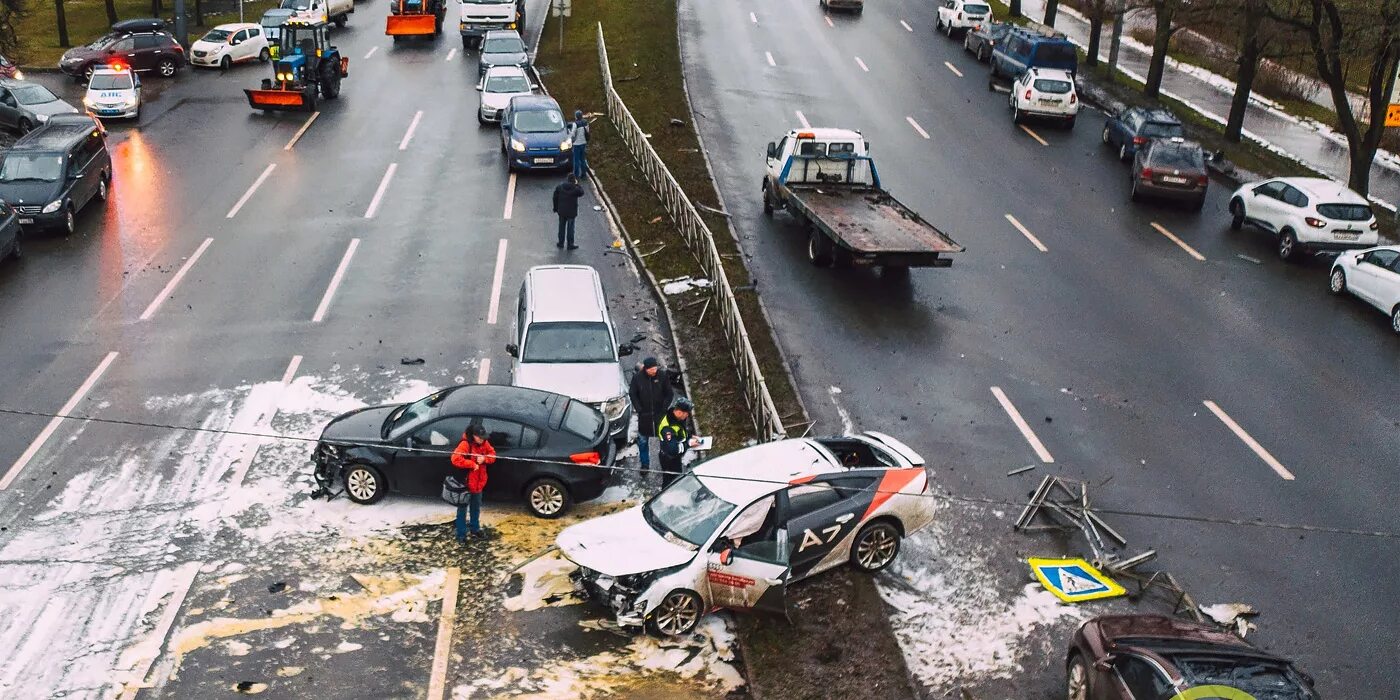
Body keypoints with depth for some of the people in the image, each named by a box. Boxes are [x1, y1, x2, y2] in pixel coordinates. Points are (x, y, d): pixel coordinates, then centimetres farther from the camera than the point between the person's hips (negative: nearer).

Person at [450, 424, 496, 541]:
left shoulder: (484, 443, -1)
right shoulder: (465, 445, -24)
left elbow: (492, 454, 3)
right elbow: (455, 459, -35)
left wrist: (484, 458, -19)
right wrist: (472, 464, -29)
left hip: (478, 482, 7)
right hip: (465, 483, -7)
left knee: (476, 507, 22)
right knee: (462, 509, 4)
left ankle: (475, 529, 38)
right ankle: (461, 534, 12)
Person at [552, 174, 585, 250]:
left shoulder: (560, 186, -4)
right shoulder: (575, 188, -18)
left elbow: (555, 198, 2)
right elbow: (581, 192, 3)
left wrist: (555, 208, 13)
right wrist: (577, 185, 6)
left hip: (561, 211, 4)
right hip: (571, 212, -4)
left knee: (562, 227, 17)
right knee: (570, 228, 7)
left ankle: (561, 243, 25)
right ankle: (570, 245, 13)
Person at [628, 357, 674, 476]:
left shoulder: (663, 376, -12)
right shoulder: (637, 377, -11)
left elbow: (670, 393, -2)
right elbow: (632, 394, -1)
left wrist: (664, 408, -10)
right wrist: (639, 409, -8)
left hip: (660, 414, 0)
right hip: (644, 415, 1)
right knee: (643, 441, 10)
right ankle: (645, 464, 25)